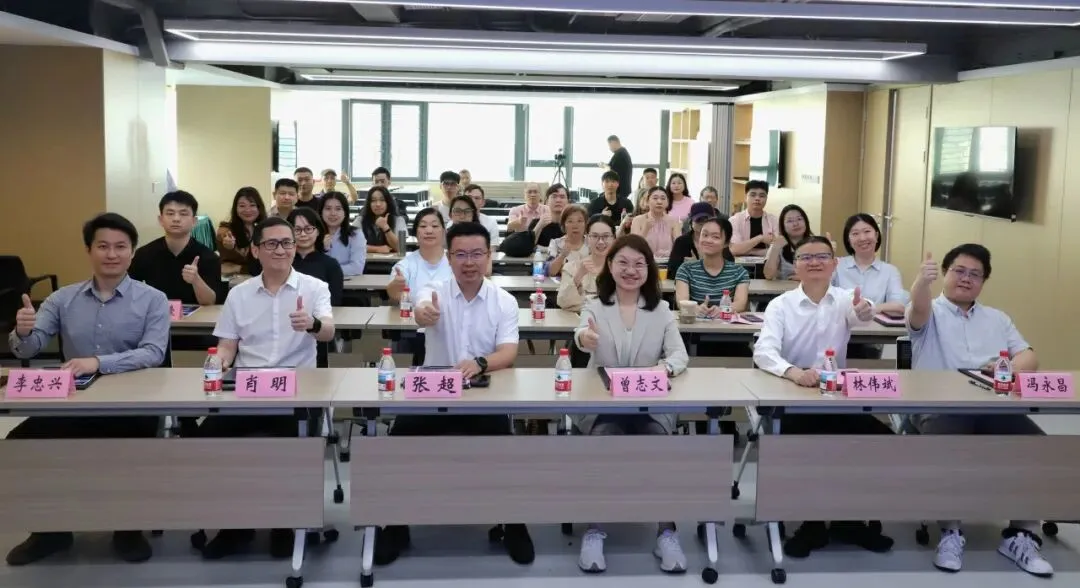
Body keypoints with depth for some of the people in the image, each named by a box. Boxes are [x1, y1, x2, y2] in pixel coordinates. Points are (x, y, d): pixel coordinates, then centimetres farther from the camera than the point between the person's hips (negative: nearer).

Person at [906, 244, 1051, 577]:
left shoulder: (998, 319, 26)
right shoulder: (930, 313, 11)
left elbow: (1029, 359, 15)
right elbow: (919, 307, -16)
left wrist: (1009, 368, -10)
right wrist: (923, 281, -40)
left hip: (995, 408, 4)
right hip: (940, 407, -4)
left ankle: (1020, 535, -4)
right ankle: (951, 533, -14)